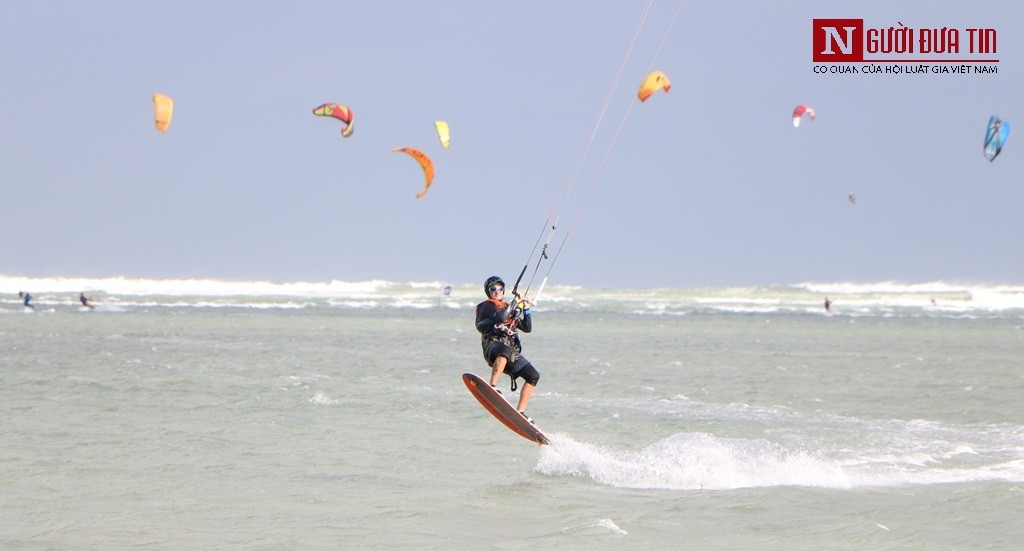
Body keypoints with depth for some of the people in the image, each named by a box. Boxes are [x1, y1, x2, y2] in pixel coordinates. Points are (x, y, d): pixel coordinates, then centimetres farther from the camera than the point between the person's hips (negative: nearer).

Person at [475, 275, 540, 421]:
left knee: (533, 376, -4)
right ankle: (492, 386, -53)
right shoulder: (486, 306, 9)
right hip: (493, 345, -7)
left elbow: (527, 328, 26)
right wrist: (515, 304, 0)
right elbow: (501, 317, -12)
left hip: (512, 351, 7)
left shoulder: (509, 308, 29)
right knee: (505, 351, -43)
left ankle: (520, 411, -3)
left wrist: (526, 309, 15)